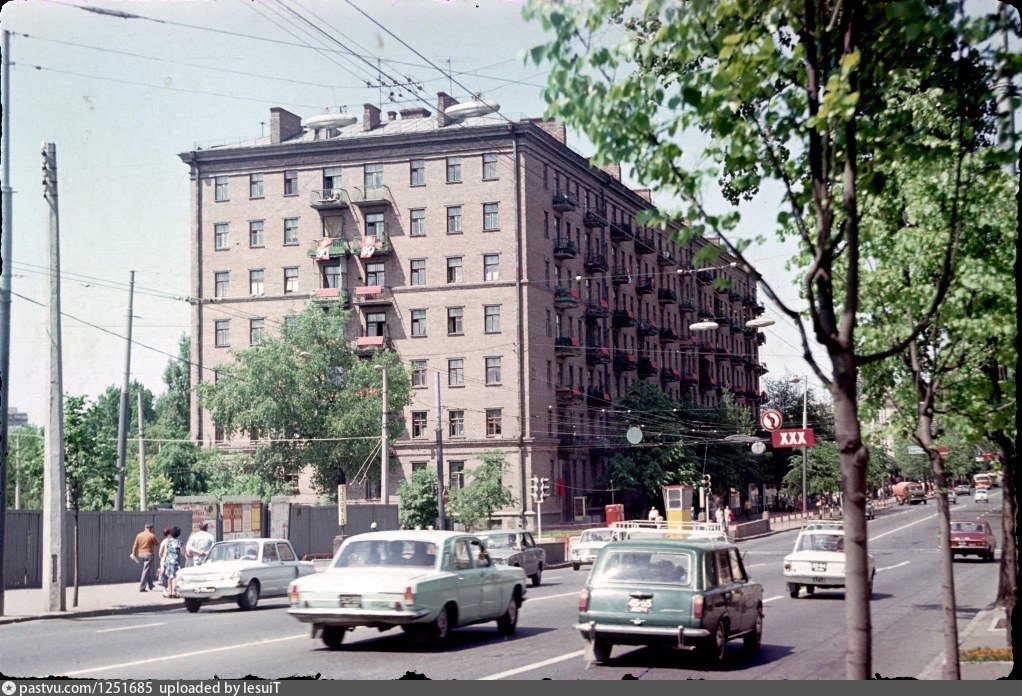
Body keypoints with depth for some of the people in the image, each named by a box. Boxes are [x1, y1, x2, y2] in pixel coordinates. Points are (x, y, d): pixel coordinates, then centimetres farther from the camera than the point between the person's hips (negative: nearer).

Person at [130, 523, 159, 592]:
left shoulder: (139, 535, 5)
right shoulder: (152, 536, -8)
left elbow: (135, 546, 3)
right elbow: (157, 544, 5)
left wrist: (133, 554, 7)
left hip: (140, 555, 6)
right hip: (148, 554, -6)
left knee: (148, 570, 21)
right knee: (146, 571, -4)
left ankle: (150, 585, 32)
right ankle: (142, 587, -10)